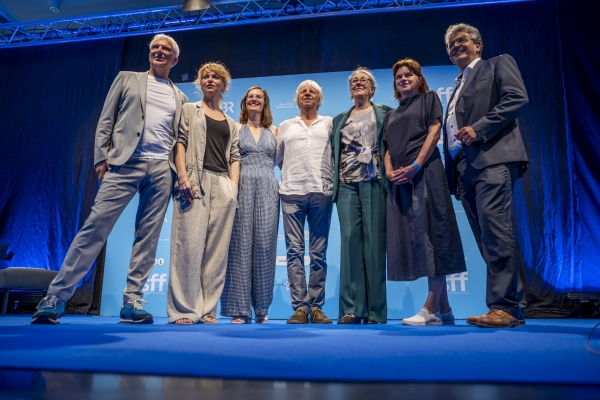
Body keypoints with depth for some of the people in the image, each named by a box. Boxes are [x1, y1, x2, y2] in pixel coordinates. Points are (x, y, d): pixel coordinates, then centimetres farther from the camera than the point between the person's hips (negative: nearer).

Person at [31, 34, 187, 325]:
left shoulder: (180, 97, 20)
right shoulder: (127, 79, 16)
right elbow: (106, 120, 9)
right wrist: (102, 157, -3)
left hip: (161, 169, 2)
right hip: (125, 163, -2)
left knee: (148, 236, -1)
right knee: (95, 226, -8)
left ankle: (132, 302, 5)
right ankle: (56, 297, -1)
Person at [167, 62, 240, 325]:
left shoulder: (231, 124, 24)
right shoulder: (189, 110, 15)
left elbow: (234, 157, 16)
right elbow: (180, 142, 2)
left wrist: (233, 188, 1)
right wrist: (182, 177, -13)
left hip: (223, 185, 3)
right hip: (195, 182, -3)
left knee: (217, 248, -2)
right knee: (190, 243, -11)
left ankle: (207, 309, 3)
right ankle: (183, 309, -6)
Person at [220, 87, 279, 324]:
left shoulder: (273, 131, 19)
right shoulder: (236, 129, 14)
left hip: (267, 189, 2)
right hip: (242, 188, -1)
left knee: (264, 245, -3)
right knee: (241, 244, -5)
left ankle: (262, 309, 4)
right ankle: (240, 309, -1)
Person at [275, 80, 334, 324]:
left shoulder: (329, 123, 16)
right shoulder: (285, 126, 20)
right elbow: (277, 158, 23)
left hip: (322, 192, -1)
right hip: (292, 192, 1)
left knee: (319, 252, -1)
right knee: (294, 251, -4)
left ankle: (316, 306, 6)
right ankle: (299, 307, 0)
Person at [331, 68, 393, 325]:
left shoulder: (385, 112, 14)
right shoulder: (340, 120, 23)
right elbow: (334, 153, 18)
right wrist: (333, 182, 6)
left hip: (373, 182, -2)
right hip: (346, 184, 3)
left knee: (374, 241, -6)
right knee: (350, 239, -6)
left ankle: (375, 311, 0)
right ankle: (351, 308, -4)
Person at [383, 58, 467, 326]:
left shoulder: (428, 98, 12)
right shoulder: (391, 116, 27)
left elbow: (434, 132, -2)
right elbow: (388, 149, 19)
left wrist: (416, 166, -14)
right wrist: (389, 171, -2)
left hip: (424, 174, -6)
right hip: (399, 181, 6)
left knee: (430, 233, -11)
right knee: (411, 238, 1)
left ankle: (430, 309, -10)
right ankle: (444, 309, 7)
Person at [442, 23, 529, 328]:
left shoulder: (498, 64, 13)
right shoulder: (458, 87, 31)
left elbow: (517, 99, -5)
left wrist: (479, 128, -14)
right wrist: (452, 176, 15)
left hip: (493, 158, -7)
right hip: (464, 167, 7)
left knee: (495, 232, -17)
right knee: (486, 238, 3)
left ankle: (504, 306, -14)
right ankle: (513, 303, 9)